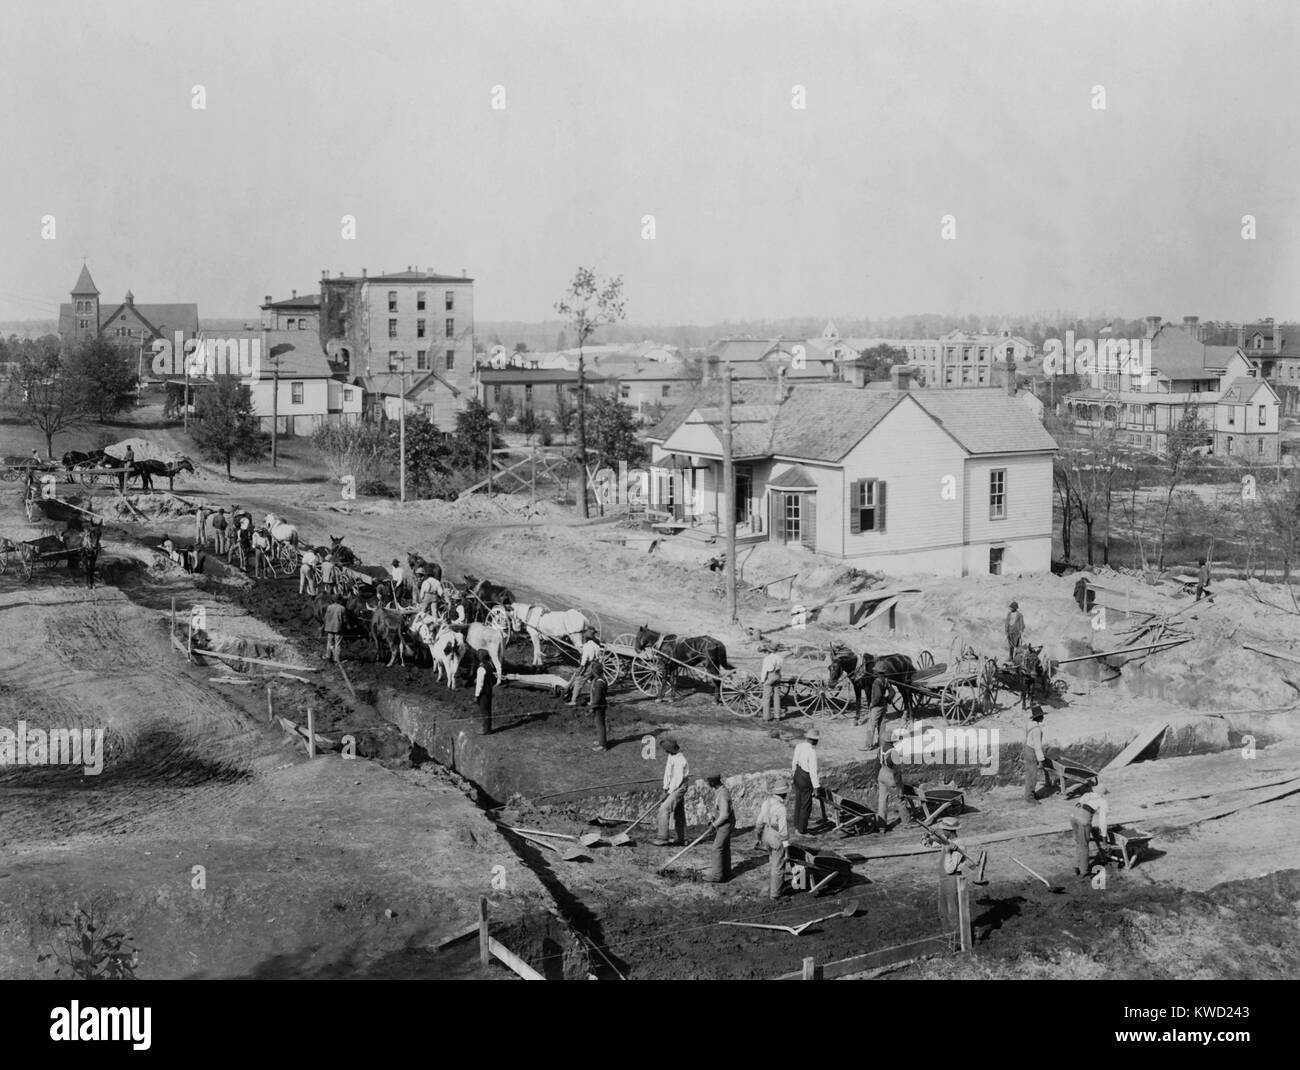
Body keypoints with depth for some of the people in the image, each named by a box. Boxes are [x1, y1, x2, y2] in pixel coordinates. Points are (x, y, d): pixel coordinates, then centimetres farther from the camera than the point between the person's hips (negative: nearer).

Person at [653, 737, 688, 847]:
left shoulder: (679, 760, -23)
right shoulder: (671, 756, 6)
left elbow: (678, 779, -22)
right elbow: (668, 771, 13)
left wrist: (669, 792, -15)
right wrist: (665, 787, 7)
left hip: (678, 788, -9)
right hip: (672, 787, 9)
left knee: (664, 809, -15)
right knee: (678, 813, 13)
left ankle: (663, 837, -14)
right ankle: (681, 839, 18)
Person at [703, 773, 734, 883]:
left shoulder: (723, 795, -29)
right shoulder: (718, 789, 2)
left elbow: (725, 815, -29)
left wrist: (714, 824, -17)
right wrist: (713, 820, 10)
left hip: (726, 824, -10)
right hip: (722, 822, 10)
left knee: (717, 848, -5)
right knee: (724, 847, 17)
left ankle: (717, 876, 1)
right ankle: (726, 872, 27)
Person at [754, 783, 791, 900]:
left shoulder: (766, 801, 1)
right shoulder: (781, 808, -22)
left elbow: (759, 821, 9)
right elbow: (783, 829, -21)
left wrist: (759, 838, 20)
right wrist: (786, 845, -13)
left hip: (766, 836, 8)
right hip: (777, 839, -8)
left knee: (772, 864, 22)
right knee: (778, 867, 3)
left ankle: (771, 891, 29)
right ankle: (775, 895, 9)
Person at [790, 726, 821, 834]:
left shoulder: (800, 745, -2)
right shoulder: (812, 752, -25)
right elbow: (813, 771, -23)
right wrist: (816, 787, -17)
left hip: (798, 774, 8)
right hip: (806, 779, -8)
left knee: (798, 802, 20)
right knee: (806, 805, 5)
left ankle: (797, 827, 32)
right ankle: (802, 831, 14)